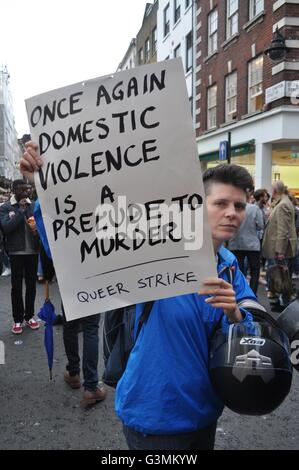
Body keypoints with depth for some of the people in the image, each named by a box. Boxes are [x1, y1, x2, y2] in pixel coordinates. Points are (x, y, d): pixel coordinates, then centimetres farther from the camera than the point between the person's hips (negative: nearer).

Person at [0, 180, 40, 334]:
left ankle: (29, 316, 23)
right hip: (16, 252, -3)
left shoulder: (33, 205, 6)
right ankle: (17, 319, 14)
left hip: (33, 251, 3)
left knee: (31, 285, 10)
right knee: (16, 286, 4)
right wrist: (21, 210, -17)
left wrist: (37, 229, -12)